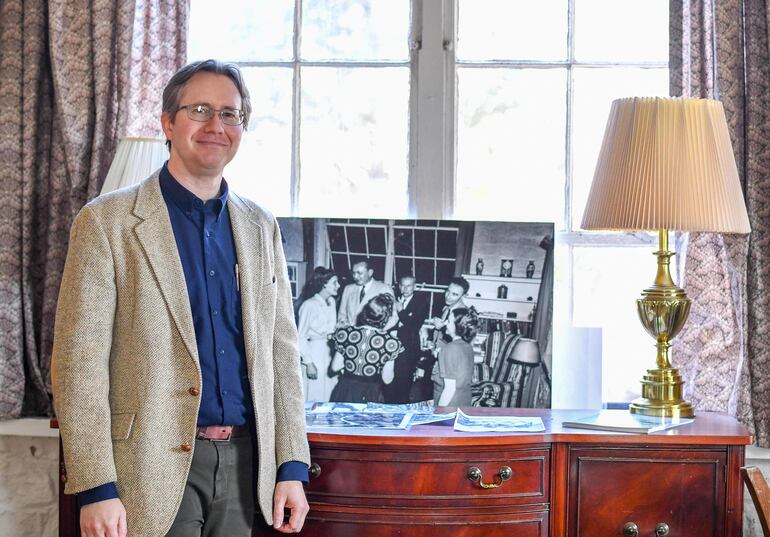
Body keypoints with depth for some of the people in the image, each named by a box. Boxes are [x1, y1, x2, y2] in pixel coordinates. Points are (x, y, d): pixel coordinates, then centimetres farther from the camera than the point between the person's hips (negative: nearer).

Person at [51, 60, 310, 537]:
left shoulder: (261, 227, 11)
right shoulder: (107, 222, -5)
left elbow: (282, 351, 11)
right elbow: (79, 362, -9)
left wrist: (292, 466, 4)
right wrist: (96, 488, -14)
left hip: (243, 462, 4)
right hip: (154, 469, -4)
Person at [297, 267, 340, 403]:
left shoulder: (332, 302, 8)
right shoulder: (309, 305, -14)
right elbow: (301, 337, -12)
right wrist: (308, 363, -14)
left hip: (329, 353, 7)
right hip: (314, 354, -7)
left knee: (329, 397, 8)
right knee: (314, 398, -1)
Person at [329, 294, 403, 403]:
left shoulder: (346, 333, -12)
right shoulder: (389, 342, -17)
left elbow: (335, 367, -2)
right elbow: (387, 379, -10)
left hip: (345, 391, 2)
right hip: (371, 396, -2)